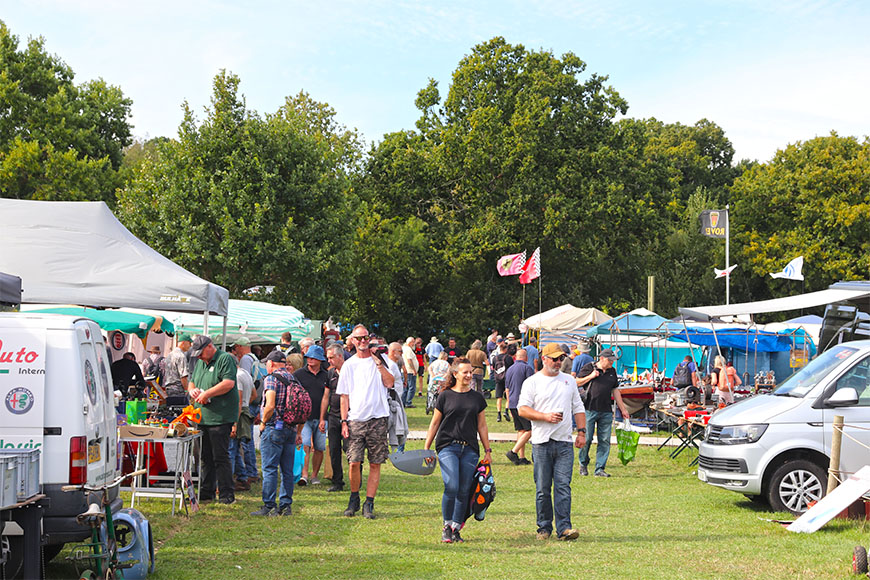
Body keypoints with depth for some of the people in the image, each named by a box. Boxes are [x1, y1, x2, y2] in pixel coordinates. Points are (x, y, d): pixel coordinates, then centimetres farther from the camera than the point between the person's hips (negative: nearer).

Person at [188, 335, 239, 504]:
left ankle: (227, 494, -2)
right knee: (206, 457, 11)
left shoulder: (225, 359, -7)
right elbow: (191, 382, 27)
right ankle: (206, 492, 19)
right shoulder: (200, 362, 19)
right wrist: (192, 390, 3)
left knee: (220, 457, -7)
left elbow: (229, 383, -19)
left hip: (220, 418, -8)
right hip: (203, 418, 8)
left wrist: (206, 394, -15)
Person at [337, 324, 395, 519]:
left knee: (375, 464, 0)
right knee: (354, 462, -6)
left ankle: (369, 504, 5)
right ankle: (354, 499, 14)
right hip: (356, 420, 0)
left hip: (378, 418, 0)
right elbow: (344, 396, 9)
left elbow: (389, 383, -6)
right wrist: (344, 421, 1)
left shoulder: (379, 360, 8)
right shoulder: (349, 365, 9)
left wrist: (378, 362, -8)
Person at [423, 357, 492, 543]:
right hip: (448, 446, -3)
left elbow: (481, 426, 18)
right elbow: (434, 424, 8)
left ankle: (456, 528, 13)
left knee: (464, 491, 1)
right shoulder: (445, 396, 4)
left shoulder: (477, 398, 13)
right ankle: (446, 526, 1)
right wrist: (426, 449, 6)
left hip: (470, 449, 3)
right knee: (451, 487, -16)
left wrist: (487, 450, 15)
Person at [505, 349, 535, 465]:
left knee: (521, 430, 11)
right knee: (529, 430, -5)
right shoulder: (527, 368, -7)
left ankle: (522, 457, 8)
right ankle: (513, 452, -15)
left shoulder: (509, 369, 16)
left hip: (513, 403, 8)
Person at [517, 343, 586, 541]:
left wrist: (581, 432, 8)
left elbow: (578, 408, 19)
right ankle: (544, 528, 10)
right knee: (542, 489, 1)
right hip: (541, 443, -2)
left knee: (563, 486, -8)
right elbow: (522, 409, -4)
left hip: (564, 443, 2)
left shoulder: (569, 380, 16)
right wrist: (545, 416, -16)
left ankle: (564, 528, -10)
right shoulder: (532, 382, 3)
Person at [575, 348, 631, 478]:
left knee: (605, 441, 0)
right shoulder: (589, 368, 2)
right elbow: (576, 383, 1)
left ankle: (600, 469, 5)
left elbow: (615, 391, 22)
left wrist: (623, 409, 22)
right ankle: (583, 464, 16)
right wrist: (590, 376, -10)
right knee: (586, 439, -4)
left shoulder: (612, 372, 16)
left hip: (606, 412, 4)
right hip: (590, 409, -4)